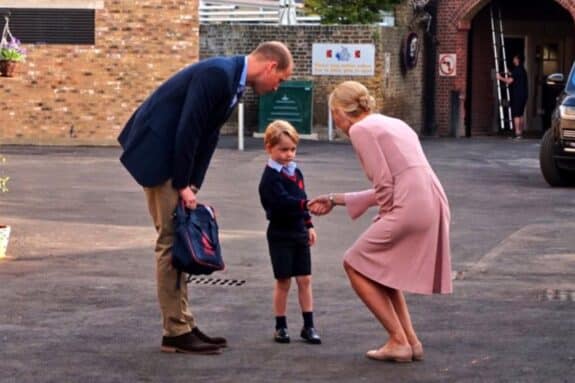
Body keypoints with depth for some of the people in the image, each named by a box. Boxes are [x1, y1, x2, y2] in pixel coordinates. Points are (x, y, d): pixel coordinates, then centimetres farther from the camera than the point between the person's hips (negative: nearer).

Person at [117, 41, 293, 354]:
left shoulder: (233, 80, 9)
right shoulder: (218, 73, -22)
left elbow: (207, 135, 10)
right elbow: (188, 129, -24)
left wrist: (192, 186, 4)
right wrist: (183, 186, -19)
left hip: (172, 153, 10)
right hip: (157, 152, -10)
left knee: (178, 242, 11)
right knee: (172, 240, -7)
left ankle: (183, 326, 15)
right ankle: (176, 332, -3)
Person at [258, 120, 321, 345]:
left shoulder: (295, 172, 10)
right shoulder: (270, 177, -14)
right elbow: (283, 202, -27)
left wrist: (309, 225, 19)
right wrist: (307, 204, -38)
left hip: (299, 233, 6)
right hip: (280, 234, -6)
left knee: (305, 279, 5)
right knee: (283, 281, 1)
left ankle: (308, 326, 10)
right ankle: (280, 327, 11)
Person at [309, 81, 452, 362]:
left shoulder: (360, 130, -2)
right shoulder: (391, 124, 25)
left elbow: (384, 183, -10)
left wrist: (385, 219, 4)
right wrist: (336, 200, 31)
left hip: (411, 207, -9)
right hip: (434, 206, 9)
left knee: (355, 265, 6)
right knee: (379, 266, 23)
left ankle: (398, 341, 3)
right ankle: (411, 341, 18)